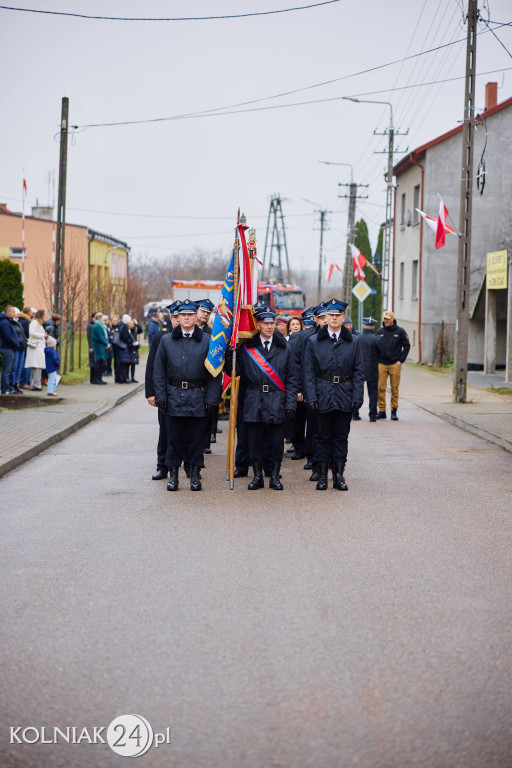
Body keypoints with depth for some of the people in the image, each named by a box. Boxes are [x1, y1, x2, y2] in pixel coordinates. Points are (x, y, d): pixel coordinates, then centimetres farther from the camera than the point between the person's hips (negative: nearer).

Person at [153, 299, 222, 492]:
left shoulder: (207, 342, 3)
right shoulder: (166, 340, 7)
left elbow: (215, 373, 3)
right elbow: (159, 371, 7)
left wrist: (212, 400, -5)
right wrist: (161, 396, -2)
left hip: (198, 399, -1)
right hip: (174, 398, 1)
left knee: (196, 438, 4)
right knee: (174, 438, 5)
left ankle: (195, 475, 14)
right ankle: (173, 475, 14)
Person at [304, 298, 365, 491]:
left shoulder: (352, 342, 5)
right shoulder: (314, 342, 2)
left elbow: (358, 372, 5)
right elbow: (309, 373, 0)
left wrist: (357, 397, -4)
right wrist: (311, 397, -9)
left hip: (344, 397, 1)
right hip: (323, 396, -1)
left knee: (341, 437, 6)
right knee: (323, 437, 5)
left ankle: (339, 475, 12)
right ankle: (322, 476, 12)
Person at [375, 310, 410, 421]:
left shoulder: (400, 331, 3)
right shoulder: (379, 332, 9)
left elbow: (407, 346, 6)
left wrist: (401, 360, -2)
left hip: (395, 364, -2)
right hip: (381, 364, 2)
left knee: (394, 388, 1)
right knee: (380, 388, -5)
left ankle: (394, 411, 8)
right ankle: (382, 410, 2)